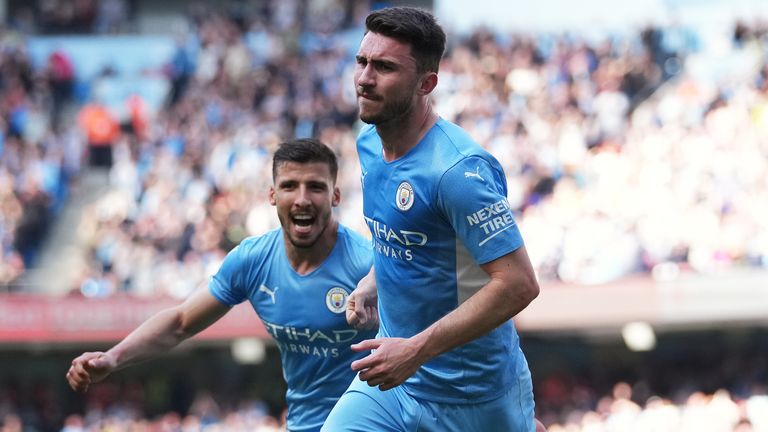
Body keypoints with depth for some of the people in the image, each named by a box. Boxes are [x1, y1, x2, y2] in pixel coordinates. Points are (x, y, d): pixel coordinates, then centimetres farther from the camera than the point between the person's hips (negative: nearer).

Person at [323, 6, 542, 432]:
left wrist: (416, 350, -27)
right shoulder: (369, 143, 3)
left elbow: (518, 284, -26)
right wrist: (372, 284, 3)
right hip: (393, 380, 6)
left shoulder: (458, 169, -22)